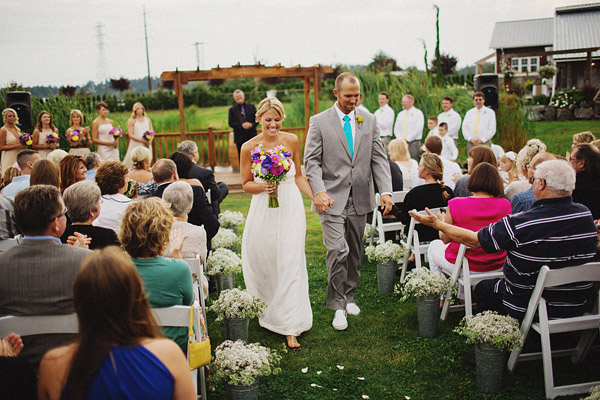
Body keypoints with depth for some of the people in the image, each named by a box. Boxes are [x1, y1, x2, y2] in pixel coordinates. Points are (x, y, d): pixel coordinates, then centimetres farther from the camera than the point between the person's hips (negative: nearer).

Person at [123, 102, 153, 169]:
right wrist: (142, 140, -16)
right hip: (135, 146, -3)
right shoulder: (131, 121, 4)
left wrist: (150, 141, -8)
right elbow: (130, 135, -3)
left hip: (146, 146, 3)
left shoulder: (148, 120, 15)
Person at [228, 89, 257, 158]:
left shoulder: (251, 107, 9)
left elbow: (257, 119, 7)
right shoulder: (232, 109, 5)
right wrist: (241, 125, -16)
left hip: (252, 136, 1)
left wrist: (252, 124, -14)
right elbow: (231, 123, -1)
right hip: (239, 138, -1)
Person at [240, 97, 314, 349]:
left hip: (290, 208, 0)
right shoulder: (249, 147, -2)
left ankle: (290, 328, -1)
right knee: (262, 261, 9)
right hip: (263, 210, 1)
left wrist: (315, 197, -1)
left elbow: (298, 176, 11)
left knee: (290, 264, -5)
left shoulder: (292, 141, 2)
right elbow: (246, 185, 5)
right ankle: (267, 311, 37)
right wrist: (263, 186, -15)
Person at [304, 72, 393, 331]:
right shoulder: (319, 121, -1)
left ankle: (350, 296, 31)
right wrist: (319, 191, -20)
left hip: (360, 198, 4)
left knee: (355, 251, 13)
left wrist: (386, 191, -8)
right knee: (337, 250, -11)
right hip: (332, 198, -4)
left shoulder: (369, 121, 8)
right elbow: (312, 161, -5)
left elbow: (379, 158, 5)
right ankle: (338, 305, 3)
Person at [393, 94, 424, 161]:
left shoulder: (418, 113, -1)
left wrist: (407, 139, -13)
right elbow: (396, 129, 12)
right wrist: (401, 139, -4)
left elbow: (418, 129, -10)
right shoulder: (400, 114, 15)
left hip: (413, 142, -4)